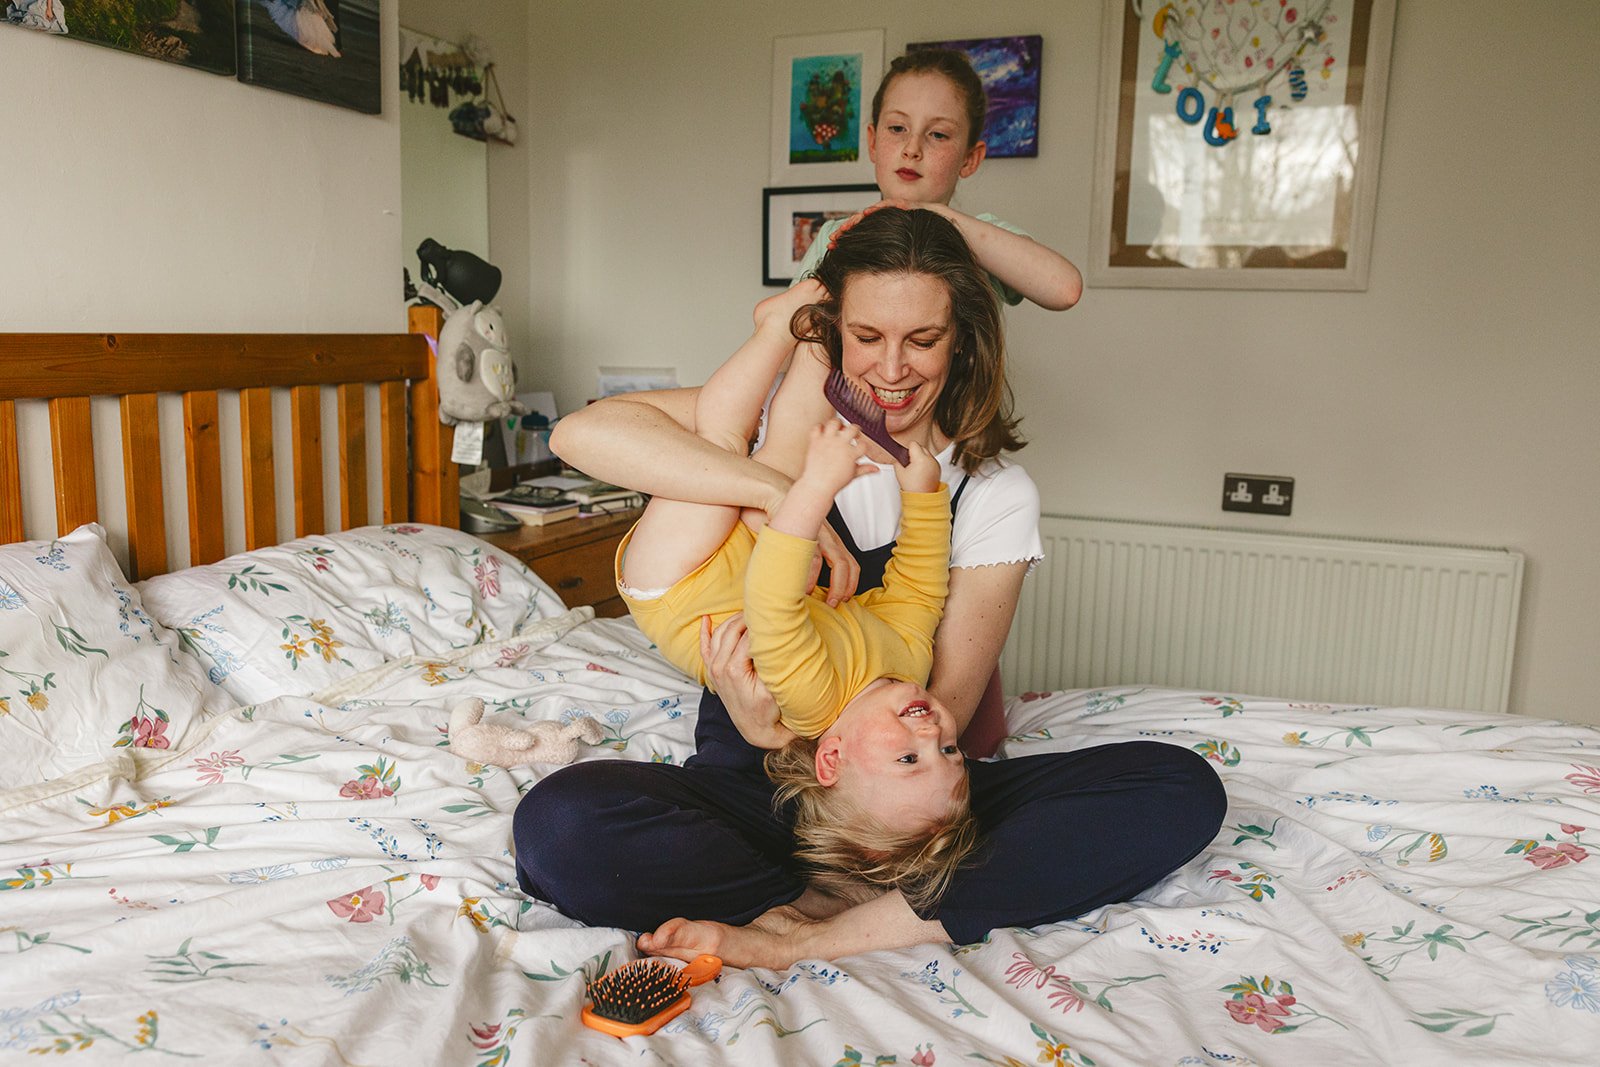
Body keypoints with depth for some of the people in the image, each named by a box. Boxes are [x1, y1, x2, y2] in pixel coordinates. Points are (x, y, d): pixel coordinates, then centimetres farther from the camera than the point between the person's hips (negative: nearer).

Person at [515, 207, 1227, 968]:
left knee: (1184, 791, -20)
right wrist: (782, 493, -27)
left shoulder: (996, 494, -1)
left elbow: (941, 715, -10)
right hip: (754, 786, -1)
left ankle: (813, 935, -24)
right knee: (560, 826, -31)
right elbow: (584, 431, -18)